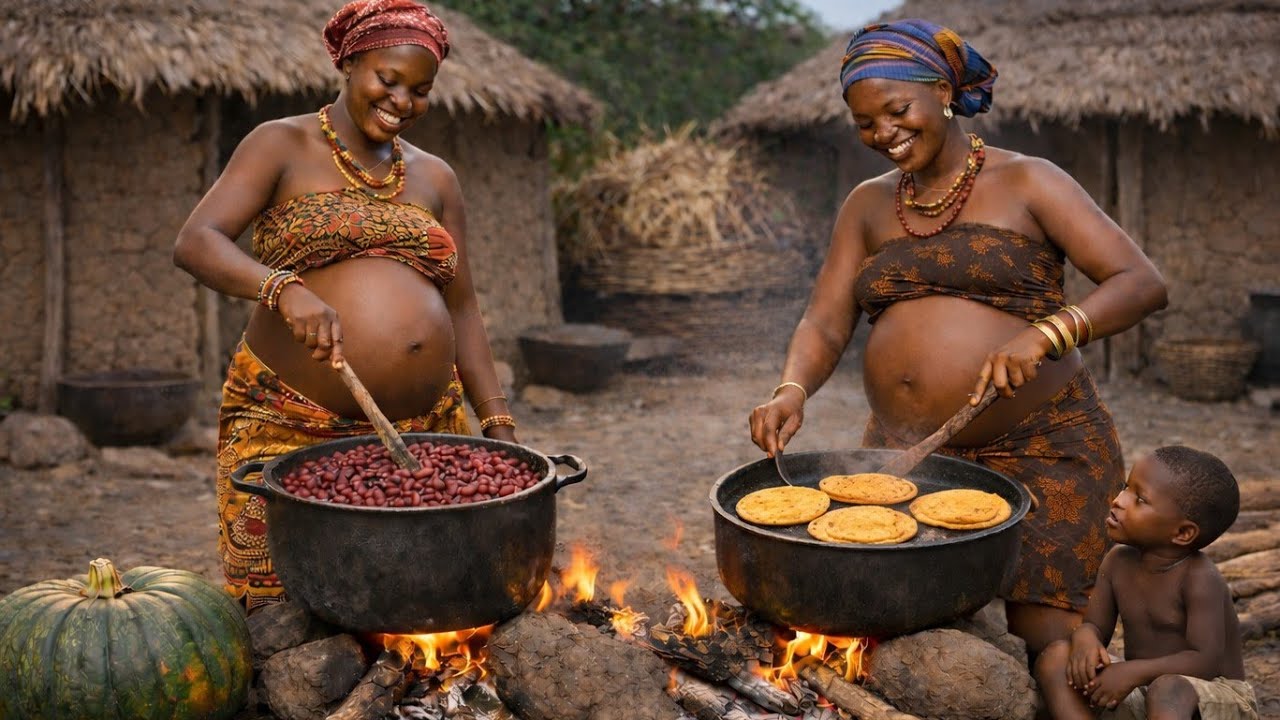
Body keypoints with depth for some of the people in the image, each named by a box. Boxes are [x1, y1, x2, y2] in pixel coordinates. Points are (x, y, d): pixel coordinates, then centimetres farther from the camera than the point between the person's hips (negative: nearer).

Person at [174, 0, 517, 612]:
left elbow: (462, 310, 15)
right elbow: (194, 244, -11)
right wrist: (285, 288, -29)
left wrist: (498, 426, 6)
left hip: (423, 430, 4)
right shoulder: (281, 146, 3)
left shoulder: (434, 178, 15)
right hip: (291, 428, -3)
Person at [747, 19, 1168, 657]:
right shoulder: (868, 206, 12)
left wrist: (1044, 336, -27)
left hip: (1038, 449, -4)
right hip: (902, 451, 4)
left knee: (1053, 648, -9)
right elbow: (824, 325, 5)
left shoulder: (1025, 183, -1)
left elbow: (1143, 283, -10)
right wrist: (792, 390, -17)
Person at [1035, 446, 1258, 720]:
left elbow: (1206, 661, -24)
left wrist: (1134, 672, -31)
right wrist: (1085, 637, -21)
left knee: (1167, 689, -40)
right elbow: (1095, 625, 4)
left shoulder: (1200, 579, -18)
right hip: (1141, 691, 7)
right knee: (1054, 657, -11)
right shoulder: (1118, 562, 1)